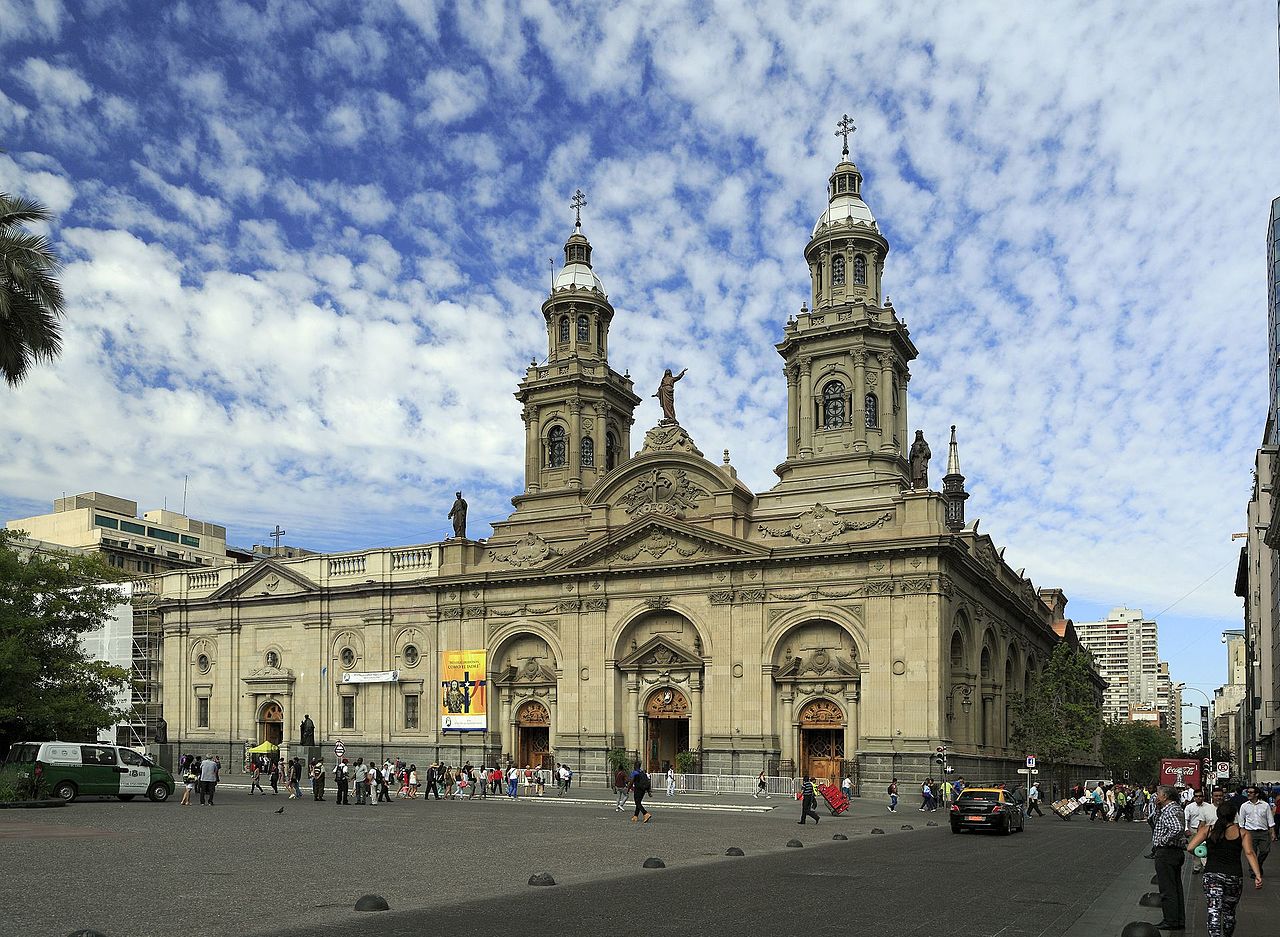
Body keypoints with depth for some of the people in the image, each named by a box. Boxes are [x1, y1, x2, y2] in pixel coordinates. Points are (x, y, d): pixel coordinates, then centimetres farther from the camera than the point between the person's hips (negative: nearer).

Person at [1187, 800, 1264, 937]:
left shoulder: (1207, 829, 6)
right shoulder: (1242, 833, 5)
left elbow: (1190, 848, -1)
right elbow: (1249, 853, -9)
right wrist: (1258, 876, -13)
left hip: (1212, 874, -1)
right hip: (1234, 877, 1)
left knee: (1213, 911, -9)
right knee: (1229, 912, 20)